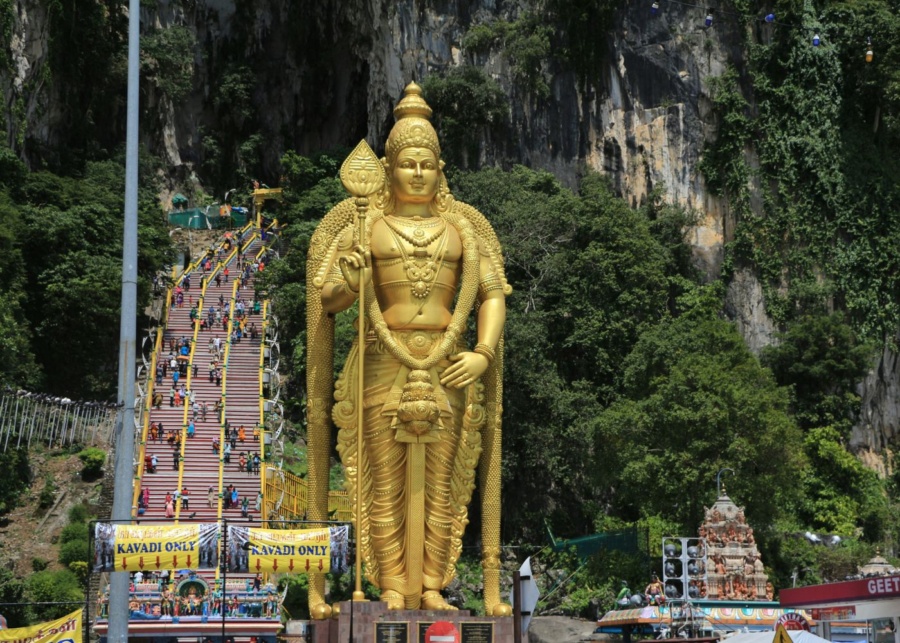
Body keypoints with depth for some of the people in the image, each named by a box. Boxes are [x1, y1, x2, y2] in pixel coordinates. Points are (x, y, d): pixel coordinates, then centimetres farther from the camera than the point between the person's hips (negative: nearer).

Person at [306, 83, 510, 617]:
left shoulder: (462, 226, 9)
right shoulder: (362, 224, 4)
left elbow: (492, 294, 6)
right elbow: (328, 301, 0)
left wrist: (484, 354, -8)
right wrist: (346, 279, -23)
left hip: (446, 369, 2)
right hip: (382, 367, -1)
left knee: (440, 486, 3)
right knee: (386, 487, -1)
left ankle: (431, 589, 10)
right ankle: (394, 591, 6)